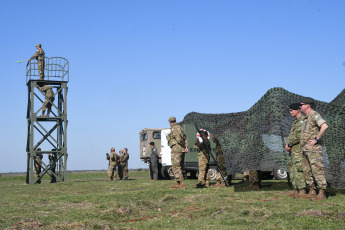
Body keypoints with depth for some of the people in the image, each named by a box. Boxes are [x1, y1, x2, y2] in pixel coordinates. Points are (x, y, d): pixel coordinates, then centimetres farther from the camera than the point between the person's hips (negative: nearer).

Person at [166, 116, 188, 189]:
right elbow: (185, 138, 13)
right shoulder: (180, 127, 17)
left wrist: (183, 146, -6)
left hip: (176, 150, -9)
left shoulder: (173, 129, -11)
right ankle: (178, 184, 19)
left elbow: (179, 139, -22)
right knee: (179, 167, 14)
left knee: (176, 167, -8)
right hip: (182, 150, 9)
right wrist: (186, 146, 1)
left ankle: (182, 184, -13)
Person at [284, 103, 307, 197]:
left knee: (298, 169, -13)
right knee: (292, 169, 10)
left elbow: (298, 135, -20)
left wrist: (289, 144, -11)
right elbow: (291, 135, 21)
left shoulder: (303, 120, -11)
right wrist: (287, 144, 4)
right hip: (293, 150, 10)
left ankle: (302, 191, -13)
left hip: (299, 149, -10)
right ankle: (296, 190, 14)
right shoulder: (295, 122, 21)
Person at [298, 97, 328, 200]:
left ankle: (322, 194, -9)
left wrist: (316, 139, -21)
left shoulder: (314, 115, -9)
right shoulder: (306, 118, 20)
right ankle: (312, 192, 14)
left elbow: (325, 126, -25)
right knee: (307, 171, 9)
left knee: (317, 170, -10)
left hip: (313, 149, -10)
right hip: (305, 149, 10)